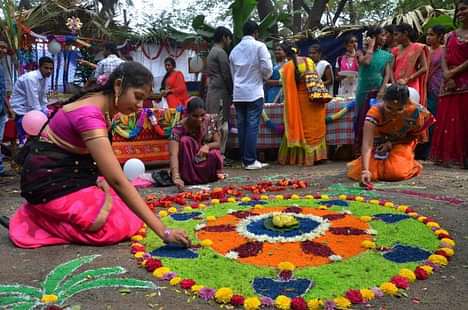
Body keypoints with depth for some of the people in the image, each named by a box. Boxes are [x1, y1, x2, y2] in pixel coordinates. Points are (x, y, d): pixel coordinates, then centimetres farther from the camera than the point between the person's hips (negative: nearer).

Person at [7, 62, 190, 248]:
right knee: (122, 226, -18)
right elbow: (117, 181, -34)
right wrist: (163, 232, -35)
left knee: (129, 212, 2)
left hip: (72, 173, 9)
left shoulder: (104, 105, 1)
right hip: (50, 181, -9)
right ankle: (44, 218, -1)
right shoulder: (89, 115, -29)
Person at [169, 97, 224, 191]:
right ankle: (186, 176, -22)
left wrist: (207, 146, -33)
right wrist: (176, 177, -52)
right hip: (188, 163, -2)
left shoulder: (211, 120, -14)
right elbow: (173, 154, -37)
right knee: (185, 141, -30)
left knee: (214, 154, -33)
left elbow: (217, 143, -9)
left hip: (207, 160, 2)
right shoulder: (180, 128, -26)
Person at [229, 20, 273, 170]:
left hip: (238, 93, 5)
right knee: (252, 126, -5)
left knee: (242, 126, 8)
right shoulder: (259, 46, -4)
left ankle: (244, 159, 12)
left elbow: (232, 73, 15)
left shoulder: (235, 50, 12)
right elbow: (267, 68, -8)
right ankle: (250, 160, -6)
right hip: (254, 92, -5)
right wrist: (265, 77, 12)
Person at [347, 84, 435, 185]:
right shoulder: (375, 112, -36)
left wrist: (392, 143, -19)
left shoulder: (415, 112, -28)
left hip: (401, 144, 0)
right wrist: (365, 170, -55)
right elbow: (367, 144, -42)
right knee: (358, 172, -15)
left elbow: (414, 135, -7)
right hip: (378, 146, 0)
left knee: (397, 173, -24)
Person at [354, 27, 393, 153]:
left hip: (379, 91, 2)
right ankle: (359, 149, 4)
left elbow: (387, 74, 2)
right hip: (365, 91, -2)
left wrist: (382, 90, -13)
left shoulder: (386, 55, 10)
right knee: (362, 119, -1)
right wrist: (371, 46, -5)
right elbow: (366, 62, -19)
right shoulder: (363, 52, 4)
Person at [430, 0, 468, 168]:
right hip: (450, 84, 5)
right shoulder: (451, 35, 16)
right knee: (449, 120, 3)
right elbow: (444, 59, 6)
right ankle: (450, 156, 9)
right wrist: (447, 75, -10)